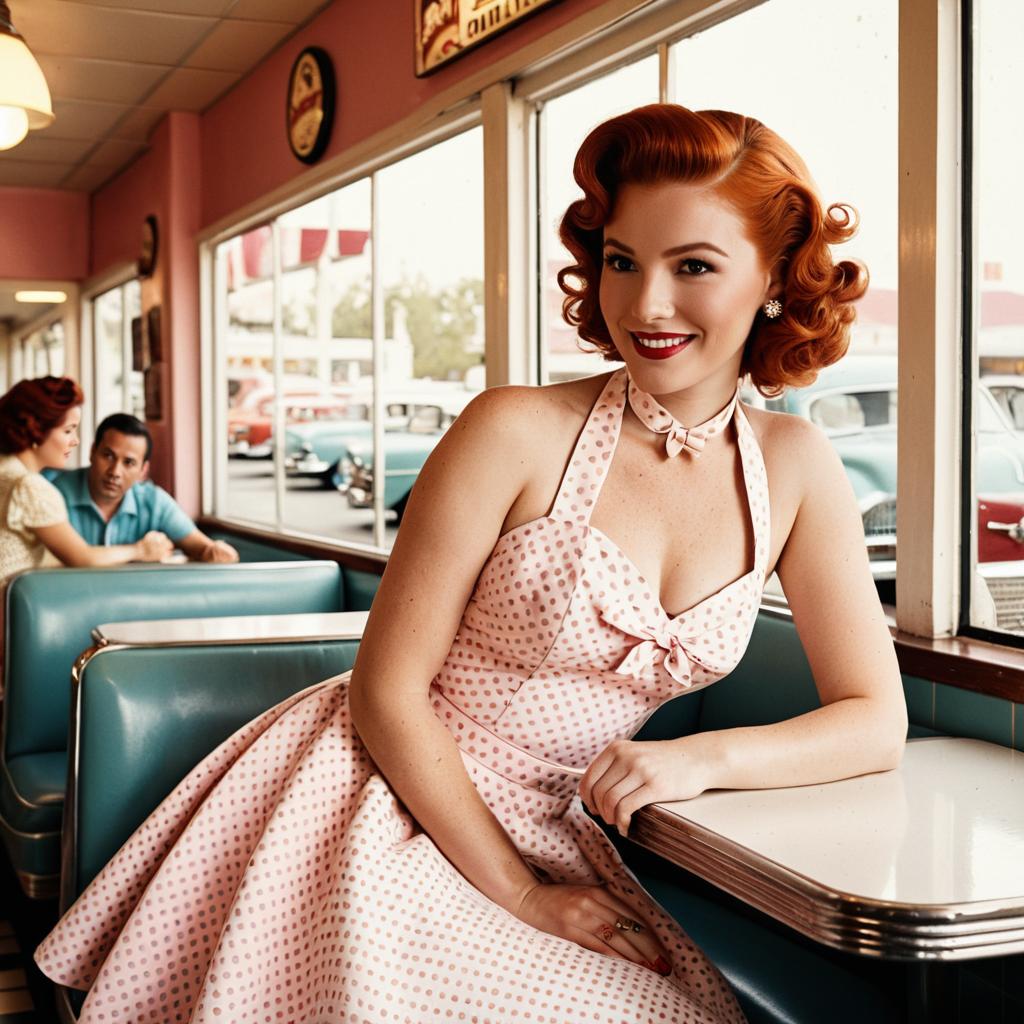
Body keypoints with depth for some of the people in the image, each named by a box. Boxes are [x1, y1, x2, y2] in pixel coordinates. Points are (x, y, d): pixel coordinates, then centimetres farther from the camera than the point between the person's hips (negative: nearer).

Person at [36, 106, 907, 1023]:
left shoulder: (795, 468, -1)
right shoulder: (517, 433, -14)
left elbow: (877, 723, 1)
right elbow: (386, 688, -11)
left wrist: (703, 757, -15)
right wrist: (518, 893, -12)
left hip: (542, 833, 4)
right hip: (388, 806, -3)